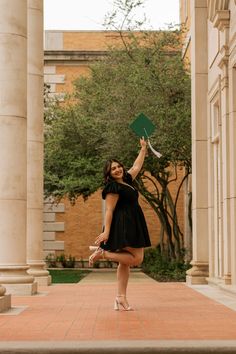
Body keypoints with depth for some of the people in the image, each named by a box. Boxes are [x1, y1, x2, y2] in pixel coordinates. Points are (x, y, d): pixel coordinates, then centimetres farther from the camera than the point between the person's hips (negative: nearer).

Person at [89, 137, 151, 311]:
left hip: (132, 226, 9)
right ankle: (102, 253, -9)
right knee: (136, 258, -13)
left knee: (125, 262, 5)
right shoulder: (113, 187, -10)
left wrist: (143, 148, 38)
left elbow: (137, 166, 32)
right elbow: (109, 210, -15)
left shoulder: (126, 181, 16)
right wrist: (106, 231, -20)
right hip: (123, 226, -9)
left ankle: (121, 297, 4)